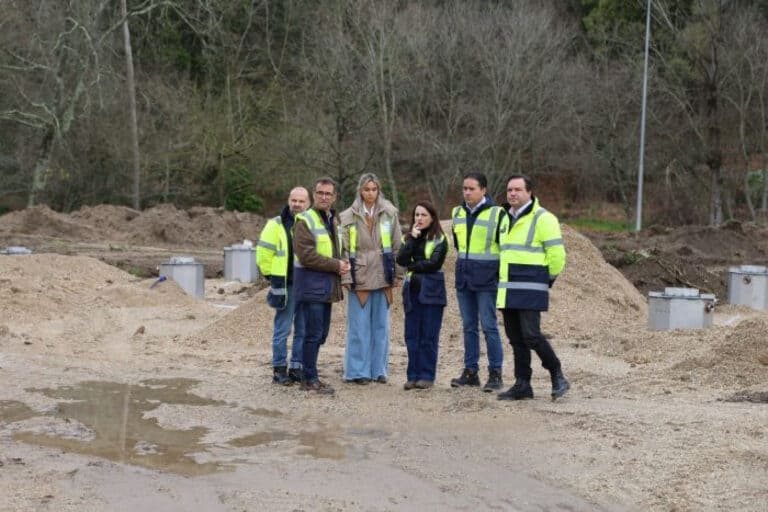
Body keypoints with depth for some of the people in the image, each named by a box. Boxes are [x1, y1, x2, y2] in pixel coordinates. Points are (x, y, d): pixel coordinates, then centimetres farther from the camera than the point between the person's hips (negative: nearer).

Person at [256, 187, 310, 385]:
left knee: (304, 330, 8)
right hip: (286, 285, -4)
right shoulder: (276, 225, -3)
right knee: (282, 329, 0)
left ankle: (297, 367, 17)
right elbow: (263, 253, -1)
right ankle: (279, 369, 7)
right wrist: (272, 275, 0)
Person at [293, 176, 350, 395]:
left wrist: (343, 264, 6)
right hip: (311, 284, -8)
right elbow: (306, 255, -19)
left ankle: (310, 375, 22)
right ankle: (310, 379, 1)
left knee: (320, 334, 13)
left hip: (327, 286, 8)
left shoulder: (333, 220, 16)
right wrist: (336, 265, -15)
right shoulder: (305, 221, -11)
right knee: (313, 334, -6)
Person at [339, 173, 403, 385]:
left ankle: (378, 369, 15)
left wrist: (397, 273, 3)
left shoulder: (389, 214, 4)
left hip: (382, 277, 2)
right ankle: (358, 371, 7)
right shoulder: (348, 216, 0)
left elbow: (397, 246, 7)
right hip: (359, 277, -2)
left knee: (381, 326, 7)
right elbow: (344, 249, 0)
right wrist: (346, 277, -5)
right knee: (359, 326, 1)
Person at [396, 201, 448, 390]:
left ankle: (427, 376, 2)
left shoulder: (439, 239, -1)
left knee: (429, 336, -3)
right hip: (412, 290, 5)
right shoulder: (409, 237, 13)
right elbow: (401, 260, -3)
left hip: (431, 291, -4)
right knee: (412, 335, 3)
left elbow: (433, 263, -14)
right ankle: (413, 375, 8)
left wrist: (412, 266, -3)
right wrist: (413, 238, -8)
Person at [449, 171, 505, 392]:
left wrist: (500, 272, -5)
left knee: (489, 326, -5)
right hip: (463, 278, 6)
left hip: (486, 279, -6)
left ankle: (495, 373, 1)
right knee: (468, 326, 9)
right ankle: (470, 371, 15)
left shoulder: (497, 214, -8)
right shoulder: (458, 213, 10)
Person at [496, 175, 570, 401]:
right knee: (516, 338, 8)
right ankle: (522, 385, 14)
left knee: (531, 335, -14)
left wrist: (548, 278, 0)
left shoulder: (542, 218, -8)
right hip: (508, 289, 8)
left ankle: (558, 377, 1)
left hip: (530, 289, -8)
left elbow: (556, 253, -10)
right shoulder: (507, 218, 17)